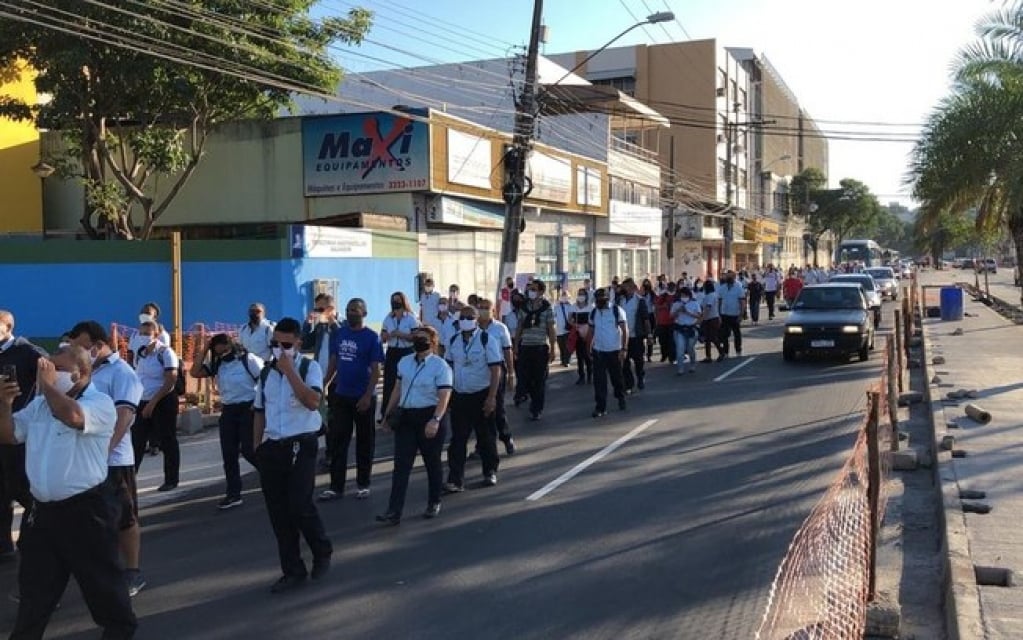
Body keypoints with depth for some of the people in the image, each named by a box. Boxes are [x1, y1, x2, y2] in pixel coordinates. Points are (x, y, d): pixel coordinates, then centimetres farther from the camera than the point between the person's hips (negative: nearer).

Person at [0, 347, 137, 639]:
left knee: (101, 577, 8)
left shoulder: (100, 403, -12)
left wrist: (47, 385, -19)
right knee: (34, 583, 18)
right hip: (43, 508, 7)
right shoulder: (39, 404, 11)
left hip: (86, 508, -6)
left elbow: (73, 416, -33)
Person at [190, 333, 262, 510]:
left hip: (247, 408, -6)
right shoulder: (217, 364, 7)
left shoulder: (248, 359, -11)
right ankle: (233, 494, 11)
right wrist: (204, 351, -3)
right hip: (228, 411, 6)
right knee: (228, 454, 4)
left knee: (249, 450, -9)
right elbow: (195, 373, 0)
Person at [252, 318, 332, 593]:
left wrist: (290, 370, -21)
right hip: (271, 447, 5)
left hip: (301, 445, -5)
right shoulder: (266, 372, 10)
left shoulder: (309, 367, -5)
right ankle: (293, 570, 19)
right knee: (278, 512, 7)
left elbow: (313, 402, -22)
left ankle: (323, 552, 19)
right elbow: (259, 412, 16)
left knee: (300, 506, -9)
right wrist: (256, 448, 12)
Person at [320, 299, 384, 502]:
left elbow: (376, 369, -12)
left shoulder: (371, 337, -9)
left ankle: (363, 484, 19)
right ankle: (336, 486, 8)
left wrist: (368, 395, -20)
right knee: (337, 441, 3)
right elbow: (334, 361, 13)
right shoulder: (339, 334, 5)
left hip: (363, 397, -4)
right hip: (341, 396, 4)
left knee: (364, 441, 8)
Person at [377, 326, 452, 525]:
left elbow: (444, 397, -18)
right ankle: (394, 512, -3)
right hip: (405, 417, 5)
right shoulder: (404, 363, 10)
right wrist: (388, 413, 19)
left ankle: (434, 503, 29)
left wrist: (435, 420, -31)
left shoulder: (440, 366, -10)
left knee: (432, 463, 11)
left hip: (428, 417, -5)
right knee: (401, 464, -1)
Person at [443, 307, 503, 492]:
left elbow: (496, 370, -11)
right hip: (459, 396, 4)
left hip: (481, 396, -3)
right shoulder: (454, 341, 6)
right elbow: (449, 367, 12)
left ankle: (490, 472, 29)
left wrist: (491, 397, -17)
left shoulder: (486, 340, -9)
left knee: (486, 437, 10)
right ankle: (455, 480, 1)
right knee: (457, 439, 0)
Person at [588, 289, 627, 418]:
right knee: (599, 380, -2)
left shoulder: (617, 310, -10)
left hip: (614, 351, -3)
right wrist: (590, 349, 9)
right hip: (598, 351, 3)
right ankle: (601, 407, 3)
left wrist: (624, 349, -18)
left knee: (616, 377, 11)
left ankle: (621, 397, 38)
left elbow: (625, 331, -11)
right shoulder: (593, 312, 4)